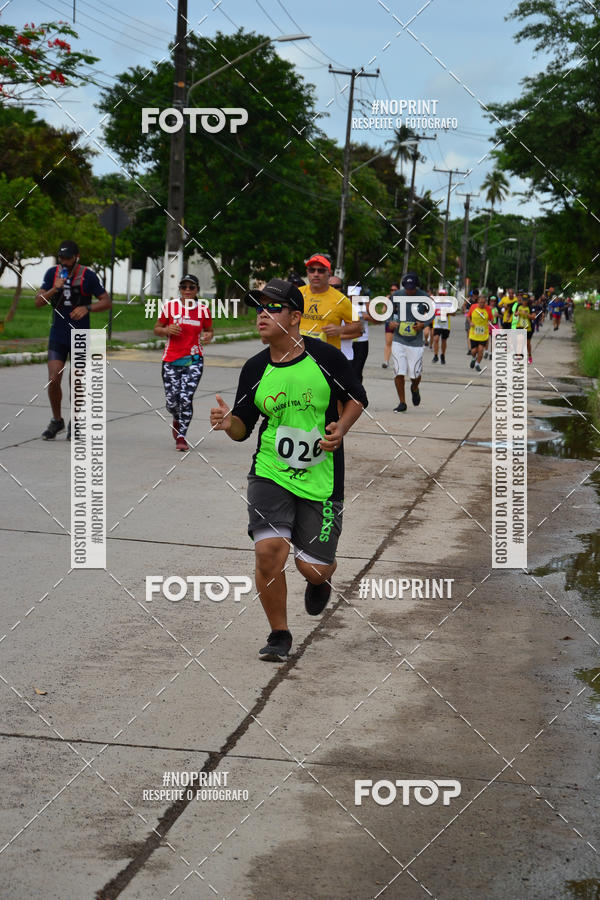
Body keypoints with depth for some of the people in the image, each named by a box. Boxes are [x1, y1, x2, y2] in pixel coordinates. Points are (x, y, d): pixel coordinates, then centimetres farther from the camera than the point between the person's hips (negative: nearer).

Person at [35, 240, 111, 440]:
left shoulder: (88, 276, -8)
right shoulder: (52, 273, 1)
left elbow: (107, 301, -5)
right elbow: (38, 301, 0)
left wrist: (87, 308, -22)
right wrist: (54, 289, -17)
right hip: (57, 336, 2)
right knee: (53, 379, -8)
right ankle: (56, 420, 12)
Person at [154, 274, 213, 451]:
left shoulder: (203, 309, 3)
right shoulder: (170, 306, 2)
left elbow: (209, 330, 17)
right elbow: (157, 329, 9)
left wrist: (208, 336, -6)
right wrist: (167, 330, -12)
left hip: (194, 360, -1)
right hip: (171, 359, 1)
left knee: (186, 399, -13)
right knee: (172, 401, -1)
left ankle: (181, 437, -1)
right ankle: (177, 420, 35)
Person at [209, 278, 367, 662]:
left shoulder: (326, 356, -8)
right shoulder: (255, 369, -1)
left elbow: (357, 398, 7)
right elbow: (243, 429, 6)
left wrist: (339, 430, -10)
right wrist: (229, 422, -16)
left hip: (320, 479, -1)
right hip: (271, 474, 1)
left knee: (313, 568, 0)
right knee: (269, 549, -17)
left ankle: (322, 580, 42)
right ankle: (279, 635, 6)